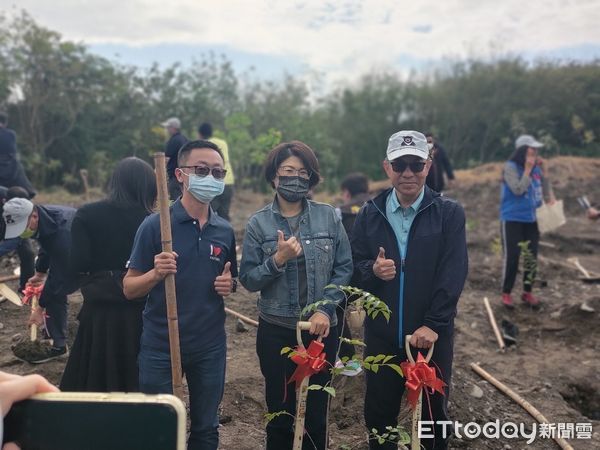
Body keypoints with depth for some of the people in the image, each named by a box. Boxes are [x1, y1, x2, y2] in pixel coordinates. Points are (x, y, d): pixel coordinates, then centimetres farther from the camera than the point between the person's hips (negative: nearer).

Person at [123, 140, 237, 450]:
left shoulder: (225, 231, 2)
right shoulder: (155, 225, -10)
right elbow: (129, 289, -7)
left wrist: (229, 285, -8)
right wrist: (155, 274, -26)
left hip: (210, 346, 4)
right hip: (160, 346, -3)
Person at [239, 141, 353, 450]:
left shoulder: (328, 217, -1)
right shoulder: (258, 223, -3)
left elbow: (344, 268, 0)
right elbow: (248, 279, -4)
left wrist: (326, 308, -10)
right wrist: (278, 259, -20)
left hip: (321, 328, 1)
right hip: (276, 330, 0)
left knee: (317, 412, 12)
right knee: (280, 412, 12)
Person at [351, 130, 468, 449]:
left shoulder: (449, 213, -6)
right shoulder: (369, 214, 2)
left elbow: (453, 274, -12)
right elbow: (353, 268, 2)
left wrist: (433, 324, -19)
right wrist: (372, 270, -20)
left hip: (432, 334, -2)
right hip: (381, 333, 2)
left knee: (433, 412, 16)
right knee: (378, 412, 15)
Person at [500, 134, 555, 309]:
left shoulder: (536, 167, 4)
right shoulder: (510, 167, -12)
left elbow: (545, 187, 13)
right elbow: (518, 190, -21)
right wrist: (528, 170, -19)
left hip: (532, 219, 6)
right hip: (512, 219, -6)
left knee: (532, 257, 9)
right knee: (512, 257, -2)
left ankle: (527, 292, 24)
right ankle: (506, 293, 12)